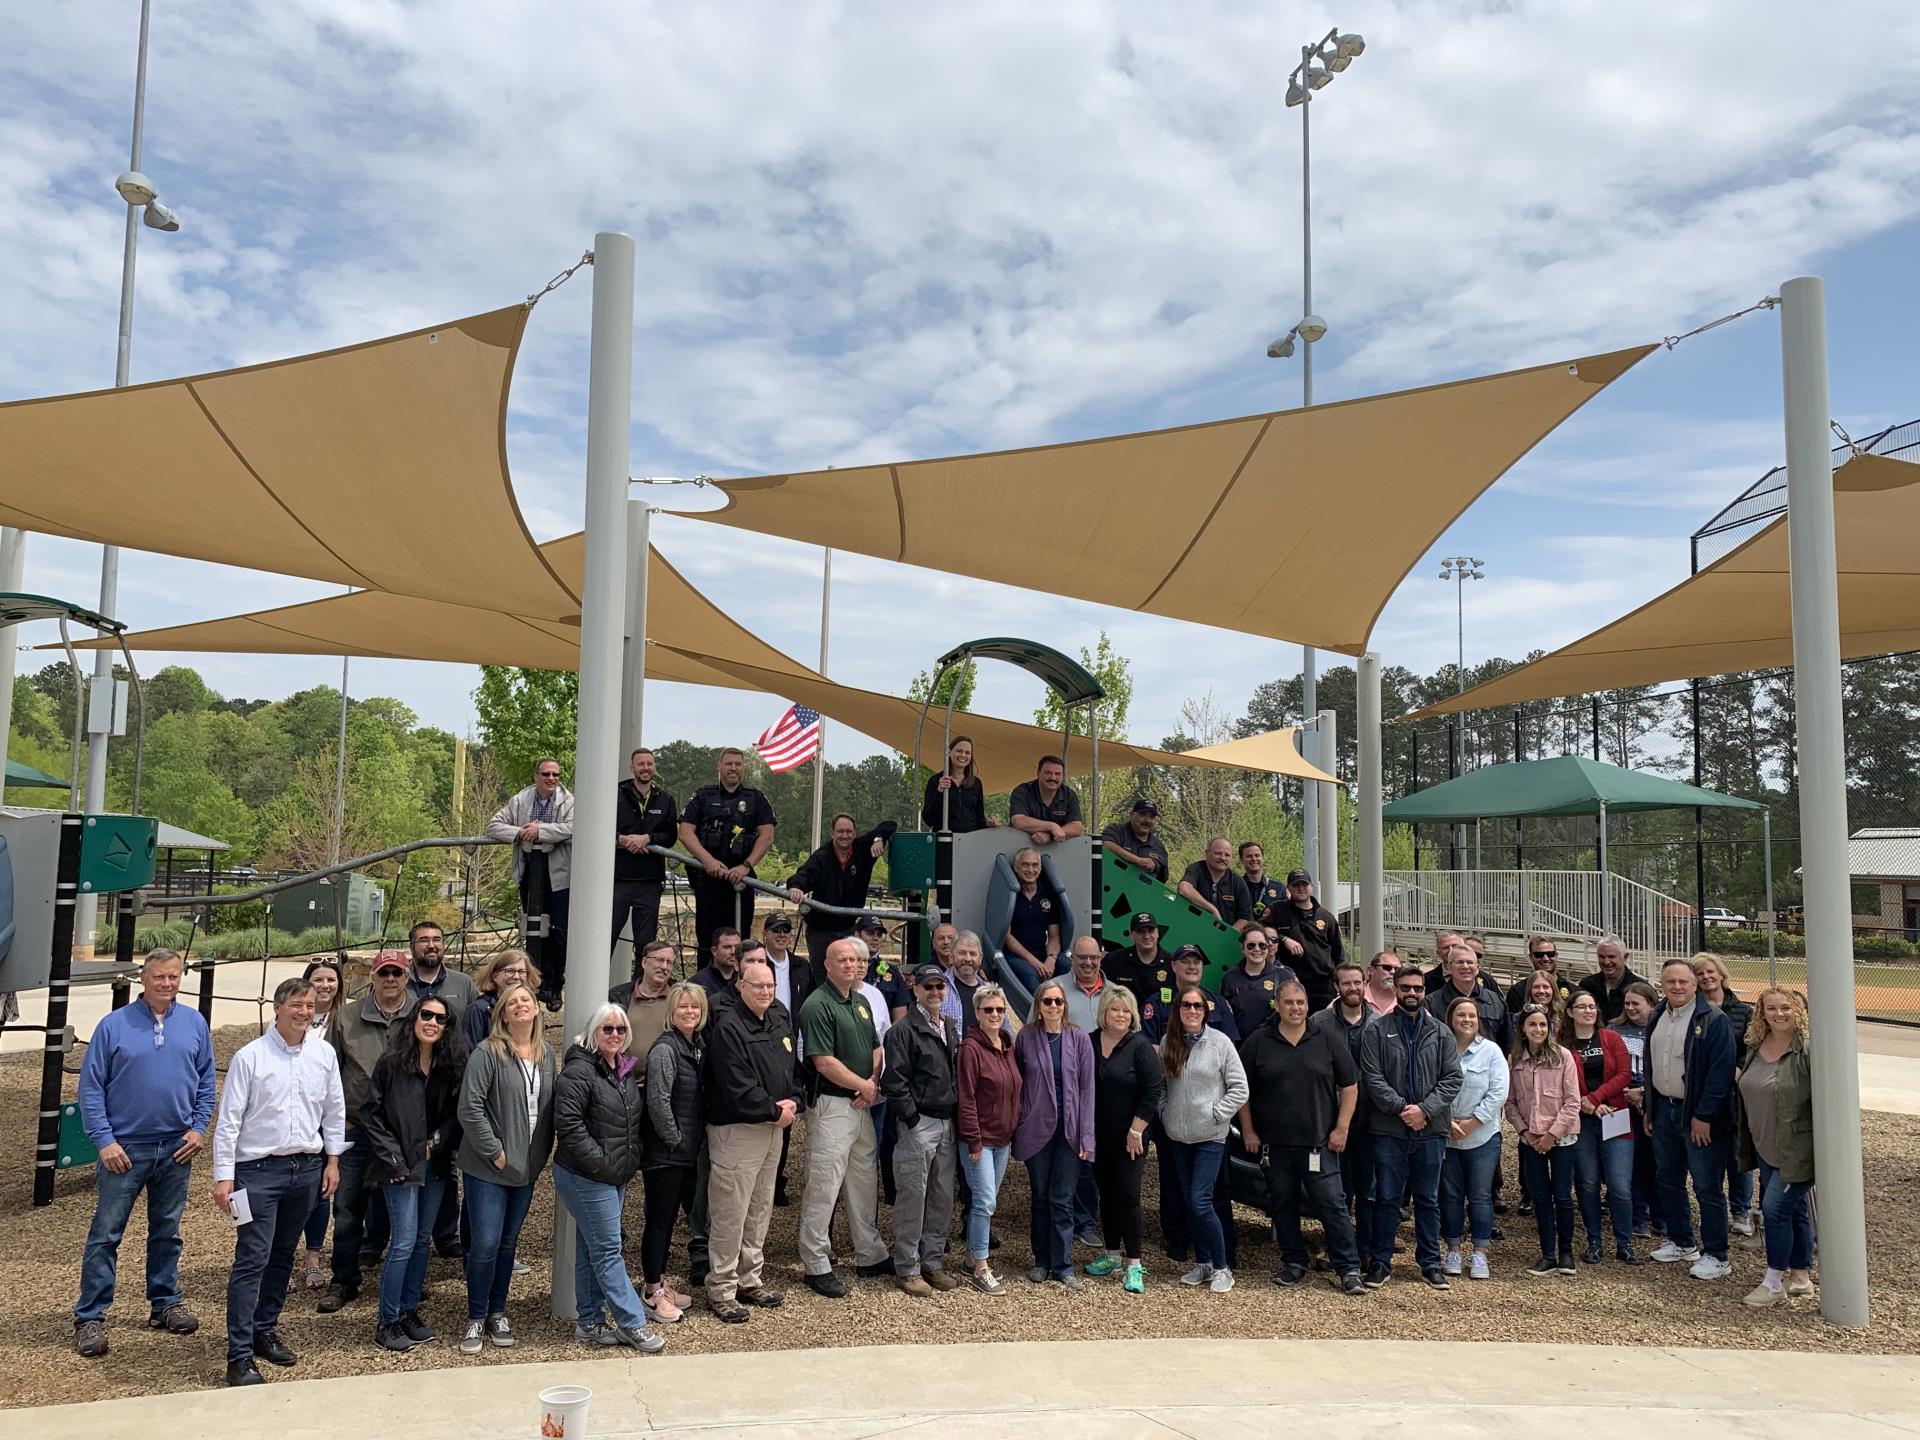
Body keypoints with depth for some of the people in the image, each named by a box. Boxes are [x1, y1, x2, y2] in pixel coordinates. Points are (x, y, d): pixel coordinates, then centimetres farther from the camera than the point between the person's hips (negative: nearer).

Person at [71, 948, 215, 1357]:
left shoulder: (194, 1024, 3)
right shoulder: (114, 1025, -7)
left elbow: (206, 1082, 10)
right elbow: (91, 1087, -5)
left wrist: (198, 1127, 0)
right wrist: (104, 1140, -11)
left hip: (176, 1149, 3)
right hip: (125, 1148, -3)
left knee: (167, 1232, 14)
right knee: (105, 1234, 0)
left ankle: (165, 1303, 25)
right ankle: (90, 1317, 9)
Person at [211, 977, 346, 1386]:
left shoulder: (324, 1055, 3)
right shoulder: (250, 1057, -10)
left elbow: (334, 1110, 12)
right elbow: (229, 1120, -8)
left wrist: (332, 1160, 11)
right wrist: (223, 1177, -10)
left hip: (307, 1168, 5)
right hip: (258, 1170, -4)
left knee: (283, 1255, 16)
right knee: (252, 1260, -6)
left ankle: (265, 1330, 31)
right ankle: (240, 1356, -1)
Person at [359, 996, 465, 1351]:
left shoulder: (453, 1066, 1)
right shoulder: (392, 1063, -10)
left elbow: (456, 1114, 7)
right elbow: (370, 1113, -8)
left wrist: (437, 1143, -7)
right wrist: (393, 1158, -11)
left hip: (434, 1164, 5)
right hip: (401, 1166, -5)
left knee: (422, 1240, 12)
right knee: (404, 1242, -5)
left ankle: (409, 1311, 24)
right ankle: (387, 1322, 7)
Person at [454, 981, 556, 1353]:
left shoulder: (546, 1053, 6)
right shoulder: (488, 1053, -13)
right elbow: (470, 1108, -17)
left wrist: (545, 1149, 4)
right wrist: (494, 1151, -15)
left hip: (527, 1168, 5)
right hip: (489, 1168, -5)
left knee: (508, 1243, 15)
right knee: (485, 1244, -3)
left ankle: (497, 1313, 28)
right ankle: (476, 1318, 14)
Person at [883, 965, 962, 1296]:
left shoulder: (949, 1031, 15)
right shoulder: (904, 1031, -9)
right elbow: (895, 1082, -14)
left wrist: (957, 1116, 11)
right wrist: (912, 1119, -15)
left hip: (947, 1123, 7)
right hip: (918, 1124, -7)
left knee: (942, 1197, 11)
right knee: (913, 1197, -2)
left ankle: (932, 1260, 23)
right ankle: (907, 1269, 8)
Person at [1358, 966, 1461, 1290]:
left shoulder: (1441, 1033, 6)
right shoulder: (1378, 1030, 0)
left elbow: (1451, 1078, 0)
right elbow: (1372, 1077, -7)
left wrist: (1425, 1109, -12)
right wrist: (1401, 1108, -16)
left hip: (1430, 1129, 2)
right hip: (1389, 1129, -2)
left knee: (1428, 1200, 12)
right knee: (1386, 1198, 5)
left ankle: (1430, 1262, 23)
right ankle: (1380, 1262, 15)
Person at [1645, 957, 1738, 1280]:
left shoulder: (1713, 1020, -14)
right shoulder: (1657, 1017, 9)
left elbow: (1721, 1071, -19)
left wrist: (1703, 1115, -20)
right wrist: (1649, 1108, 14)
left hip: (1701, 1117, -8)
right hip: (1665, 1110, 8)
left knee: (1708, 1187, -1)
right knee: (1667, 1180, 16)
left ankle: (1716, 1256, 9)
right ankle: (1681, 1242, 31)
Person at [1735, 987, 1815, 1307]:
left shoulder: (1809, 1048, -15)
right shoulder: (1755, 1048, 7)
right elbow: (1747, 1094, 17)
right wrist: (1747, 1142, 19)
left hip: (1798, 1149, -7)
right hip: (1767, 1149, 7)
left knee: (1775, 1206, -8)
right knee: (1793, 1209, 16)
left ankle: (1774, 1281, 5)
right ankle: (1801, 1277, 28)